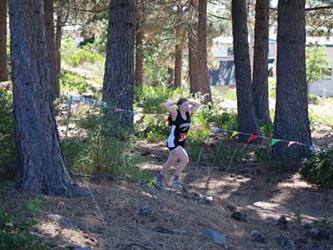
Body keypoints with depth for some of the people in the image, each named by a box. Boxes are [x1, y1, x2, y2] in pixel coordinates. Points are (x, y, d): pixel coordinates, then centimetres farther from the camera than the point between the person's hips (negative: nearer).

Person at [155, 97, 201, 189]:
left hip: (181, 142, 7)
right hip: (173, 142, -7)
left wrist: (188, 101, -1)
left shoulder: (188, 113, -1)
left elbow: (197, 105, 10)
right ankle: (175, 178, -1)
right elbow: (165, 105, -34)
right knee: (185, 159, -19)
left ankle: (160, 177, 39)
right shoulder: (175, 113, -20)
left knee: (170, 162, 20)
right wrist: (174, 102, -19)